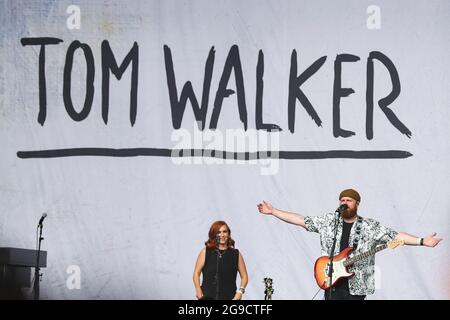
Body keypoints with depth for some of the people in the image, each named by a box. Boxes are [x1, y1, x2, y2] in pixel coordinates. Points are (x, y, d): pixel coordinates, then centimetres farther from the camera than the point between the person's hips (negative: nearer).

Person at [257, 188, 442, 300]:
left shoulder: (370, 227, 1)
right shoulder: (328, 221, 7)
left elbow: (395, 236, -6)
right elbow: (301, 220, 8)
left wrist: (422, 241, -17)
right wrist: (273, 211, 4)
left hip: (356, 285, -1)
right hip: (332, 281, 1)